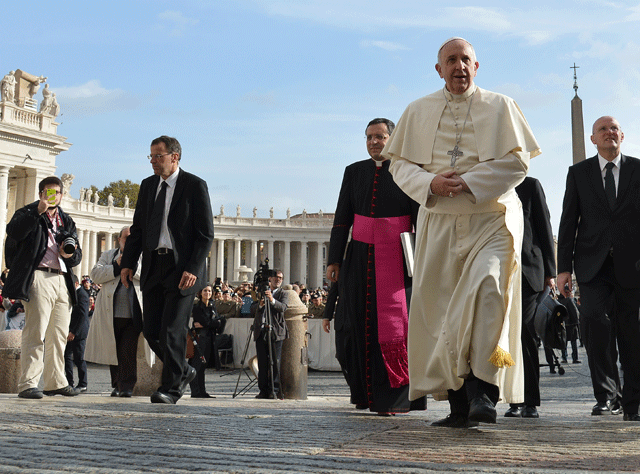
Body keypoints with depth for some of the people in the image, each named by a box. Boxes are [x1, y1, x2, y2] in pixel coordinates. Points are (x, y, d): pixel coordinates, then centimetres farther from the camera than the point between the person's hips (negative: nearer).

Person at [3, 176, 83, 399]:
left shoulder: (67, 221, 24)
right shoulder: (28, 213, 9)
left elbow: (77, 254, 23)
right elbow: (13, 232, -12)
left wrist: (71, 253, 0)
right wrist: (38, 212, -17)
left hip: (62, 280, 6)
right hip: (38, 278, -6)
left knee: (59, 334, 8)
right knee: (36, 332, -13)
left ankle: (55, 382, 16)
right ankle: (28, 384, -13)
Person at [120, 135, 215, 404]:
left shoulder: (194, 186, -5)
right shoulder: (148, 186, 13)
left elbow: (206, 234, -8)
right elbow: (137, 229, 17)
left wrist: (193, 269, -17)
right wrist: (128, 263, 7)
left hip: (182, 268, -6)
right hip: (153, 267, 6)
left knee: (171, 329, -8)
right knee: (151, 331, 6)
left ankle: (171, 388, 5)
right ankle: (183, 371, 27)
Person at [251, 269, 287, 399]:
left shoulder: (282, 294, 8)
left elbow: (283, 307, -12)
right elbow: (252, 309, 13)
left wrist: (272, 300, -29)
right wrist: (259, 305, -8)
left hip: (276, 332, -3)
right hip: (261, 331, 3)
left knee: (275, 362, -7)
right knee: (262, 362, 3)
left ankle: (274, 390, -3)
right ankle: (263, 390, 7)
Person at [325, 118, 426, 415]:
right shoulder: (354, 172, 11)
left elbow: (420, 218, -2)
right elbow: (342, 219, 10)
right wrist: (334, 260, 4)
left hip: (395, 257, -3)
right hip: (360, 257, 3)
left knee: (394, 324, -7)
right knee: (360, 323, 3)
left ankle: (397, 397, -3)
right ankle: (366, 392, 16)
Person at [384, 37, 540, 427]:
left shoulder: (500, 107, 7)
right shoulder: (418, 111, 13)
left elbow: (518, 161, -1)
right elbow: (399, 164, 10)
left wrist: (467, 182, -12)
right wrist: (431, 183, -10)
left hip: (492, 218, -3)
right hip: (439, 221, 3)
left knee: (487, 288, -25)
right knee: (440, 308, -1)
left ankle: (483, 390, -24)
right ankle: (458, 402, 6)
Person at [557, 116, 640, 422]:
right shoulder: (578, 173, 11)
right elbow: (568, 221, 8)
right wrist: (564, 267, 0)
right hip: (593, 264, 0)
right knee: (595, 319, -19)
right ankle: (607, 395, -11)